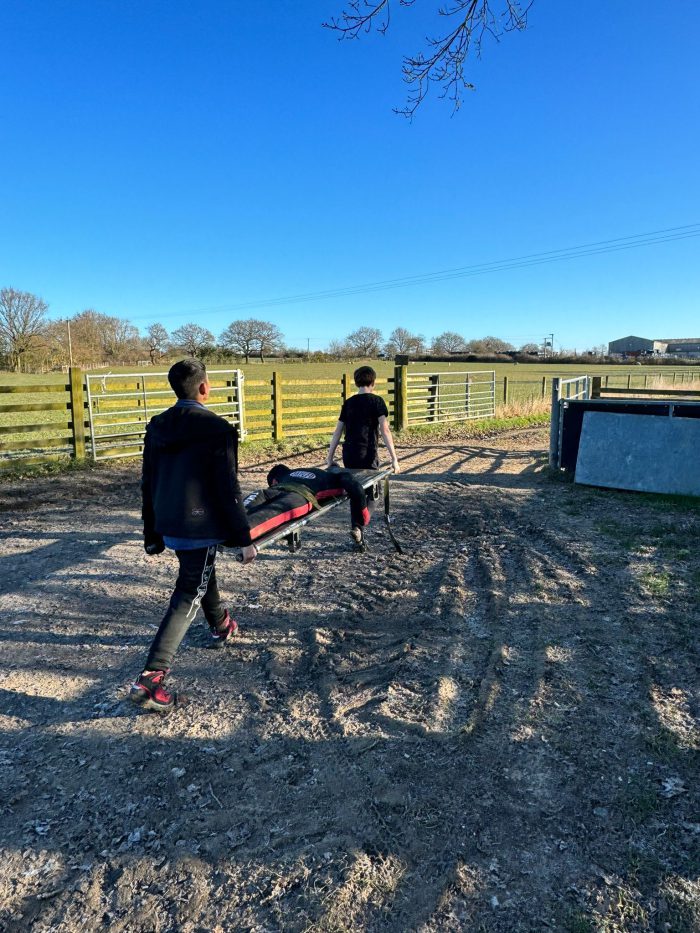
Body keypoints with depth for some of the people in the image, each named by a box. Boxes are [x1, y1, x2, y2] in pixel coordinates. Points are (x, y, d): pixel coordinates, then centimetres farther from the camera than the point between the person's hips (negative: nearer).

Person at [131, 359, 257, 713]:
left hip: (168, 525, 8)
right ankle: (150, 679, -6)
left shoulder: (157, 427, 5)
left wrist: (151, 532, 19)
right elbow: (228, 490, -16)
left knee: (202, 574, 29)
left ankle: (221, 627, 51)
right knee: (188, 597, -2)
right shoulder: (217, 430, -16)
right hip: (200, 527, -8)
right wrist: (245, 538, -8)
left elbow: (148, 484, 10)